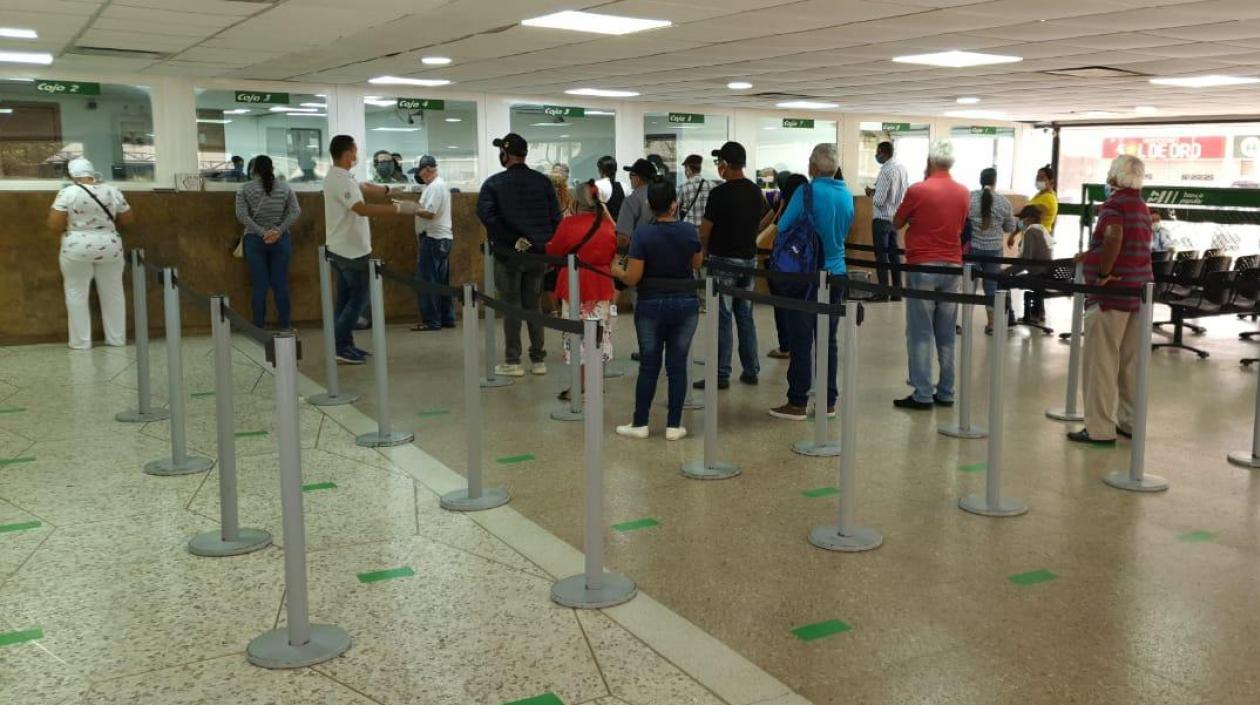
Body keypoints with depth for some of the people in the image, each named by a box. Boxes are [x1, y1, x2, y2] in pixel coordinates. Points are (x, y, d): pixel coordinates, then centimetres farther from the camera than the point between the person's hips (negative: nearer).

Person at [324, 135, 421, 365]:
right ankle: (340, 347, -4)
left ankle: (344, 345, 16)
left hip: (343, 249, 10)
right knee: (358, 299, -4)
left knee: (346, 299, 13)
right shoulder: (340, 180, -21)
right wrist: (398, 208, -34)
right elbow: (362, 209, -33)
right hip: (352, 251, -10)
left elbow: (364, 187, 24)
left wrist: (389, 190, 14)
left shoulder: (338, 176, 12)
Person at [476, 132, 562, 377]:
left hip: (508, 255, -3)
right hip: (538, 254, 3)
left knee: (511, 307, 5)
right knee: (533, 306, 13)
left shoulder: (493, 183, -7)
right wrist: (549, 248, 8)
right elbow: (555, 217, 2)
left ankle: (512, 362, 7)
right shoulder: (543, 181, 3)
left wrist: (511, 239, -13)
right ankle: (538, 360, 15)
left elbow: (487, 216, -18)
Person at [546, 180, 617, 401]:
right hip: (602, 286, 4)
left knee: (577, 335, 4)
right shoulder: (608, 225, -1)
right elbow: (614, 255, 9)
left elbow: (552, 252, -3)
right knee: (599, 334, 13)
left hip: (574, 286, -3)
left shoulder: (568, 224, -13)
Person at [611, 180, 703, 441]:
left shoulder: (642, 233, -13)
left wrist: (618, 271, 7)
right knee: (677, 365, 7)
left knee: (649, 365, 8)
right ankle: (674, 426, 10)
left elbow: (633, 278, -13)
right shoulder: (690, 231, -5)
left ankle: (640, 424, 15)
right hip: (686, 304, 2)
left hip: (652, 306, -2)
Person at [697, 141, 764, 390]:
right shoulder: (757, 192, 6)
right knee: (745, 316, 13)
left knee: (722, 319, -2)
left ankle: (721, 375, 1)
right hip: (749, 259, 7)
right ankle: (751, 370, 16)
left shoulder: (720, 193, -14)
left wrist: (705, 252, 7)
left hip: (724, 260, -6)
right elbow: (758, 226, 13)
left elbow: (704, 232, -10)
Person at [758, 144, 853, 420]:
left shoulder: (806, 192, -13)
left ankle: (797, 403, 5)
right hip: (836, 273, 5)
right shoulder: (847, 195, 6)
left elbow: (781, 229, -9)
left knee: (801, 341, 1)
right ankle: (828, 401, 16)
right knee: (828, 340, 11)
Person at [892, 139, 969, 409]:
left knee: (920, 333, -1)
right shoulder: (963, 193, 5)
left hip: (922, 266, -5)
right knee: (946, 334, 10)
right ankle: (945, 393, 13)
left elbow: (896, 224, 2)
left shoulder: (917, 191, -11)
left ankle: (922, 394, -2)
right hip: (952, 266, 5)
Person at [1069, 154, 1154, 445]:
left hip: (1112, 290, -8)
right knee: (1131, 361, 13)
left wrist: (1102, 273, -23)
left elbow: (1113, 237, -32)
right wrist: (1092, 256, 30)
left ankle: (1099, 429, 0)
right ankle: (1130, 422, 20)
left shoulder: (1113, 204, -12)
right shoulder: (1142, 207, 14)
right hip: (1139, 289, 8)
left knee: (1102, 361, -3)